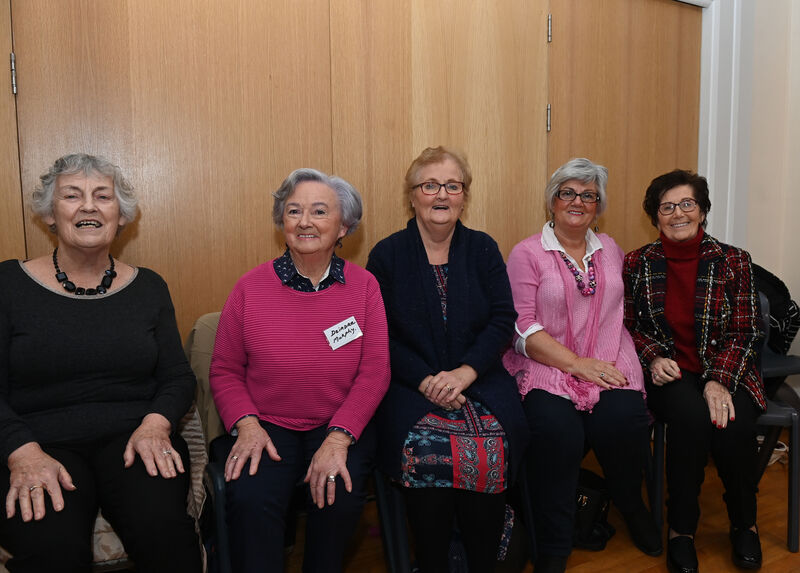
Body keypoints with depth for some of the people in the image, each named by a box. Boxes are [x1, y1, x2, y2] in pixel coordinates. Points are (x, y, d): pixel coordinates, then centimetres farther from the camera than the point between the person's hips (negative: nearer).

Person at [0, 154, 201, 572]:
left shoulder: (148, 287, 11)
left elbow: (178, 378, 11)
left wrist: (155, 424, -10)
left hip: (132, 438, 2)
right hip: (39, 442, -1)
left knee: (162, 528, -29)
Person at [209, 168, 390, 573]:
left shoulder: (364, 286, 1)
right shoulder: (251, 287, 0)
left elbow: (374, 373, -3)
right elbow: (225, 371, 6)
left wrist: (339, 437, -16)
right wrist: (246, 424, -12)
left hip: (342, 426, 1)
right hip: (267, 425, 0)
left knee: (340, 497, -25)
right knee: (251, 498, -28)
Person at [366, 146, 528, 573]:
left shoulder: (483, 249, 10)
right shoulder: (386, 255, 4)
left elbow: (503, 319, 3)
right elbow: (380, 337, 0)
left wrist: (465, 371, -13)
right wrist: (426, 381, -14)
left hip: (478, 379, 2)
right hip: (411, 385, -1)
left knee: (491, 446, -26)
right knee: (423, 449, -29)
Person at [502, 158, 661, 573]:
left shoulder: (610, 250, 18)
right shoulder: (527, 253, 1)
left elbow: (619, 310, 20)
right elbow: (522, 328, -6)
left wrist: (602, 366, 2)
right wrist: (578, 364, -14)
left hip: (609, 364, 4)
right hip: (548, 367, -3)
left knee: (625, 419, -26)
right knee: (556, 429, -31)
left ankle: (632, 507, 8)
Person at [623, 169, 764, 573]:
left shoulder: (733, 262, 1)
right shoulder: (638, 264, 3)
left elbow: (746, 333, -2)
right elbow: (629, 326, 9)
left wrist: (719, 381, -17)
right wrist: (653, 358, -11)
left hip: (725, 373, 1)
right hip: (669, 375, 0)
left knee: (734, 425, -30)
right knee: (692, 415, -33)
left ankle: (744, 524, 0)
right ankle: (681, 529, -15)